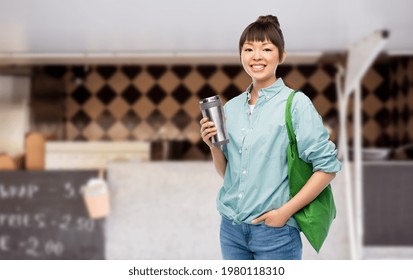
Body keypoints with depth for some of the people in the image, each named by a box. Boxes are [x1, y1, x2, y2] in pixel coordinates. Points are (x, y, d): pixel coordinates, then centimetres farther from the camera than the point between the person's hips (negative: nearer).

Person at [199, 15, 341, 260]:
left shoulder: (296, 104, -8)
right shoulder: (231, 108, 6)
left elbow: (327, 166, -10)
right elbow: (226, 173, 12)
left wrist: (285, 211, -13)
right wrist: (214, 146, -7)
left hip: (274, 230, -4)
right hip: (231, 227, 4)